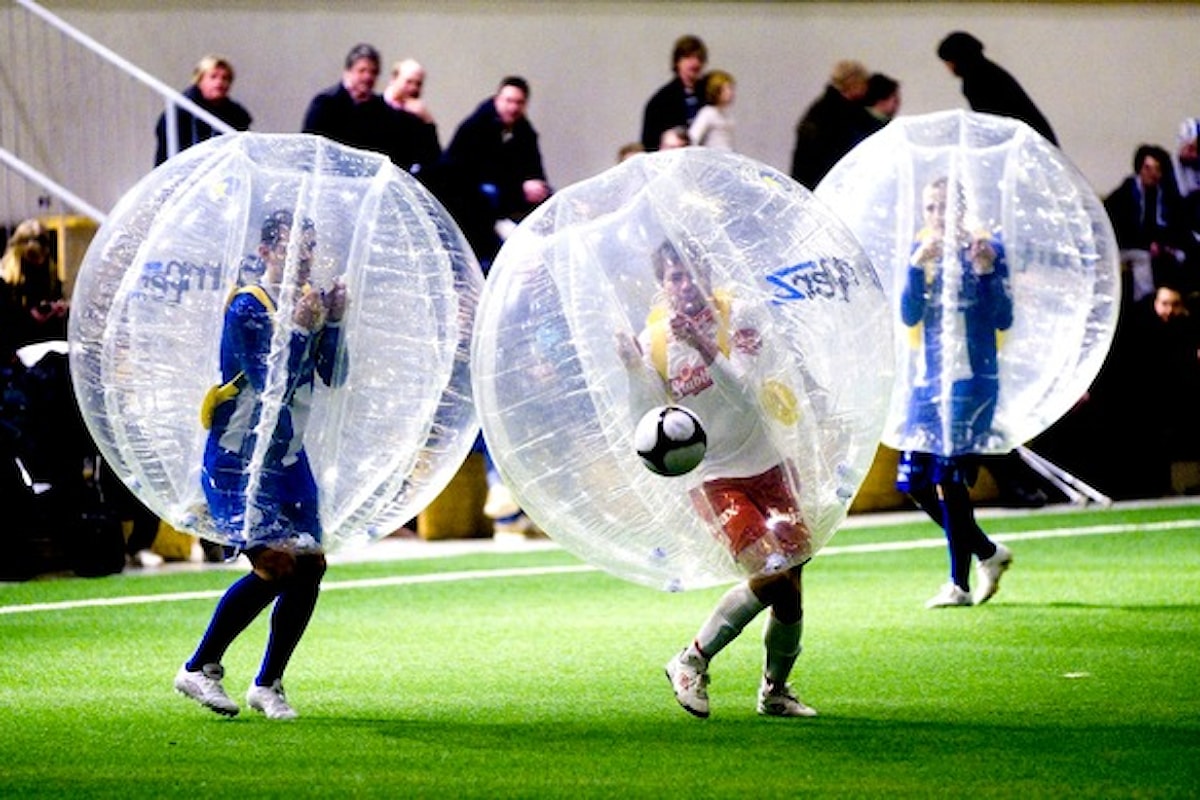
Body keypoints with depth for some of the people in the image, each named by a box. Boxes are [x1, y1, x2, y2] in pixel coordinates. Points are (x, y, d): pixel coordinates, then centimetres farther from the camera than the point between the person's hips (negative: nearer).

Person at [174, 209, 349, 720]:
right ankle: (200, 669, -5)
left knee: (309, 566, -1)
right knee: (275, 566, -19)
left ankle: (268, 685, 12)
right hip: (240, 460, -7)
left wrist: (333, 322, -7)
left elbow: (333, 376, 5)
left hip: (288, 458, 7)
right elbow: (272, 383, -21)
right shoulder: (247, 307, -13)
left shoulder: (311, 302, 8)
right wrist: (298, 329, -24)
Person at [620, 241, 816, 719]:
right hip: (714, 479, -1)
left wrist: (705, 349, -36)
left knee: (789, 593, 2)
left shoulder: (736, 318, -10)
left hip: (767, 468, 2)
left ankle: (775, 691, 25)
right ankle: (692, 663, -4)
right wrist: (636, 374, -21)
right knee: (770, 575, -21)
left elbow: (744, 396, -23)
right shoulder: (653, 341, -5)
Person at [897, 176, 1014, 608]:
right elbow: (909, 316, -2)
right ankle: (988, 552, 20)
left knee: (950, 477, -11)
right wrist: (917, 266, -16)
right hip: (926, 379, 5)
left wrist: (986, 273, -20)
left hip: (970, 378, -5)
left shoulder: (985, 249, -2)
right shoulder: (920, 254, 9)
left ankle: (959, 584, -1)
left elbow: (1003, 320, -6)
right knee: (916, 482, 3)